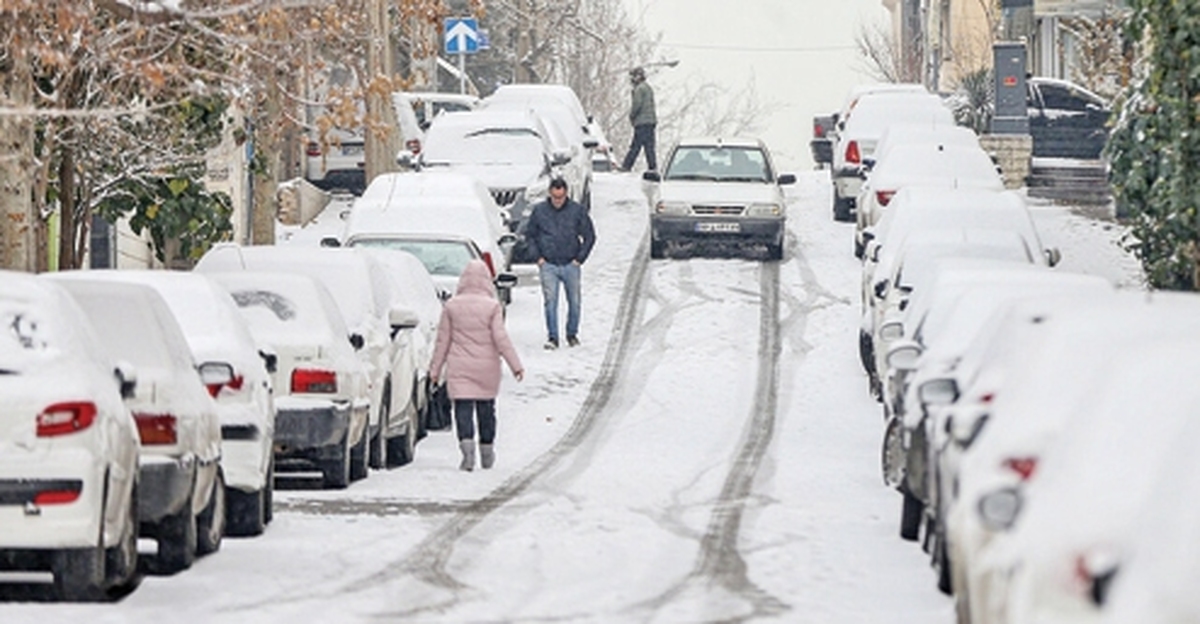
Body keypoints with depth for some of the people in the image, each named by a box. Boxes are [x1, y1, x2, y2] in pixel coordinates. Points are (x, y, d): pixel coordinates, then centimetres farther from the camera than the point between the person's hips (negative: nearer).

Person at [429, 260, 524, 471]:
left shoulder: (451, 306, -1)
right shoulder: (493, 307, -6)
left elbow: (443, 340, 3)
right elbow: (500, 338, -10)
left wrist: (435, 368, 10)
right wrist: (515, 365, -6)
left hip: (459, 368, 0)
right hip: (487, 367, 0)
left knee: (463, 409, -4)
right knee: (486, 409, 13)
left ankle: (466, 442, -27)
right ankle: (487, 453, 22)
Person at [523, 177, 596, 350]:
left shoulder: (577, 211, 0)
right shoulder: (539, 211, 2)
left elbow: (589, 236, 7)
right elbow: (529, 235, 12)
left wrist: (580, 258, 0)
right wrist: (537, 256, 1)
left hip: (571, 265, 1)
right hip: (548, 266, -1)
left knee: (574, 302, 6)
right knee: (550, 301, -11)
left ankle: (572, 334, 23)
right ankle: (552, 337, -8)